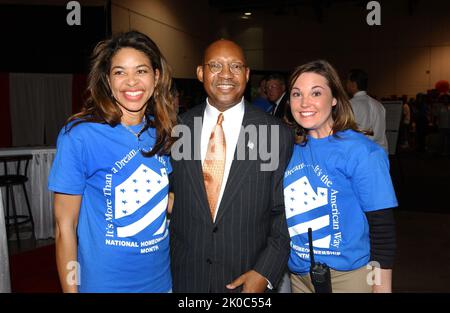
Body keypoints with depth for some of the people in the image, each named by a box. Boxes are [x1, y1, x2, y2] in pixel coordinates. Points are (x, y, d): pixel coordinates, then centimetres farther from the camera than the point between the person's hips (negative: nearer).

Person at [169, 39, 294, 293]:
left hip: (249, 279, -1)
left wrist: (265, 272, -10)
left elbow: (285, 212, -4)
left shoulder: (278, 134, -9)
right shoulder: (179, 128, -3)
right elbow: (169, 202, 5)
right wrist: (169, 264, 2)